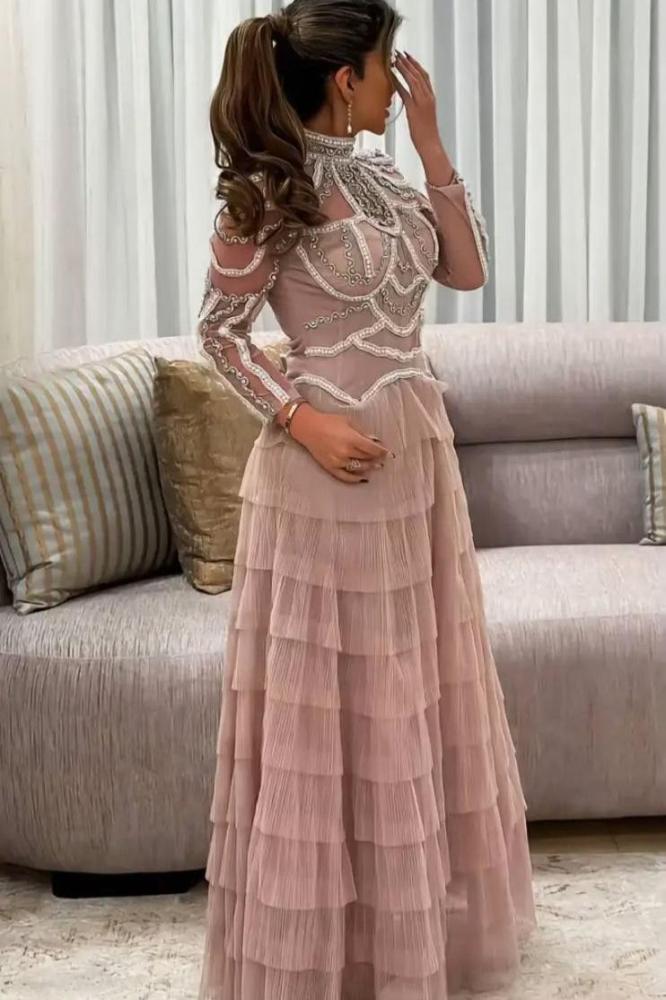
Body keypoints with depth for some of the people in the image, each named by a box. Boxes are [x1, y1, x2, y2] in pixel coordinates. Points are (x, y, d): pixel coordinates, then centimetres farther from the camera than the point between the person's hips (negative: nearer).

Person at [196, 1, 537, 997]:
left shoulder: (382, 175, 9)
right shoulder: (268, 188, -12)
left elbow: (470, 269, 6)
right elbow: (220, 331, -9)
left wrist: (431, 144, 2)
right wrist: (304, 420, -19)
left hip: (418, 453, 8)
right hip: (327, 470, -8)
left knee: (415, 690, 16)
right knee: (332, 700, 2)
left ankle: (422, 913, 33)